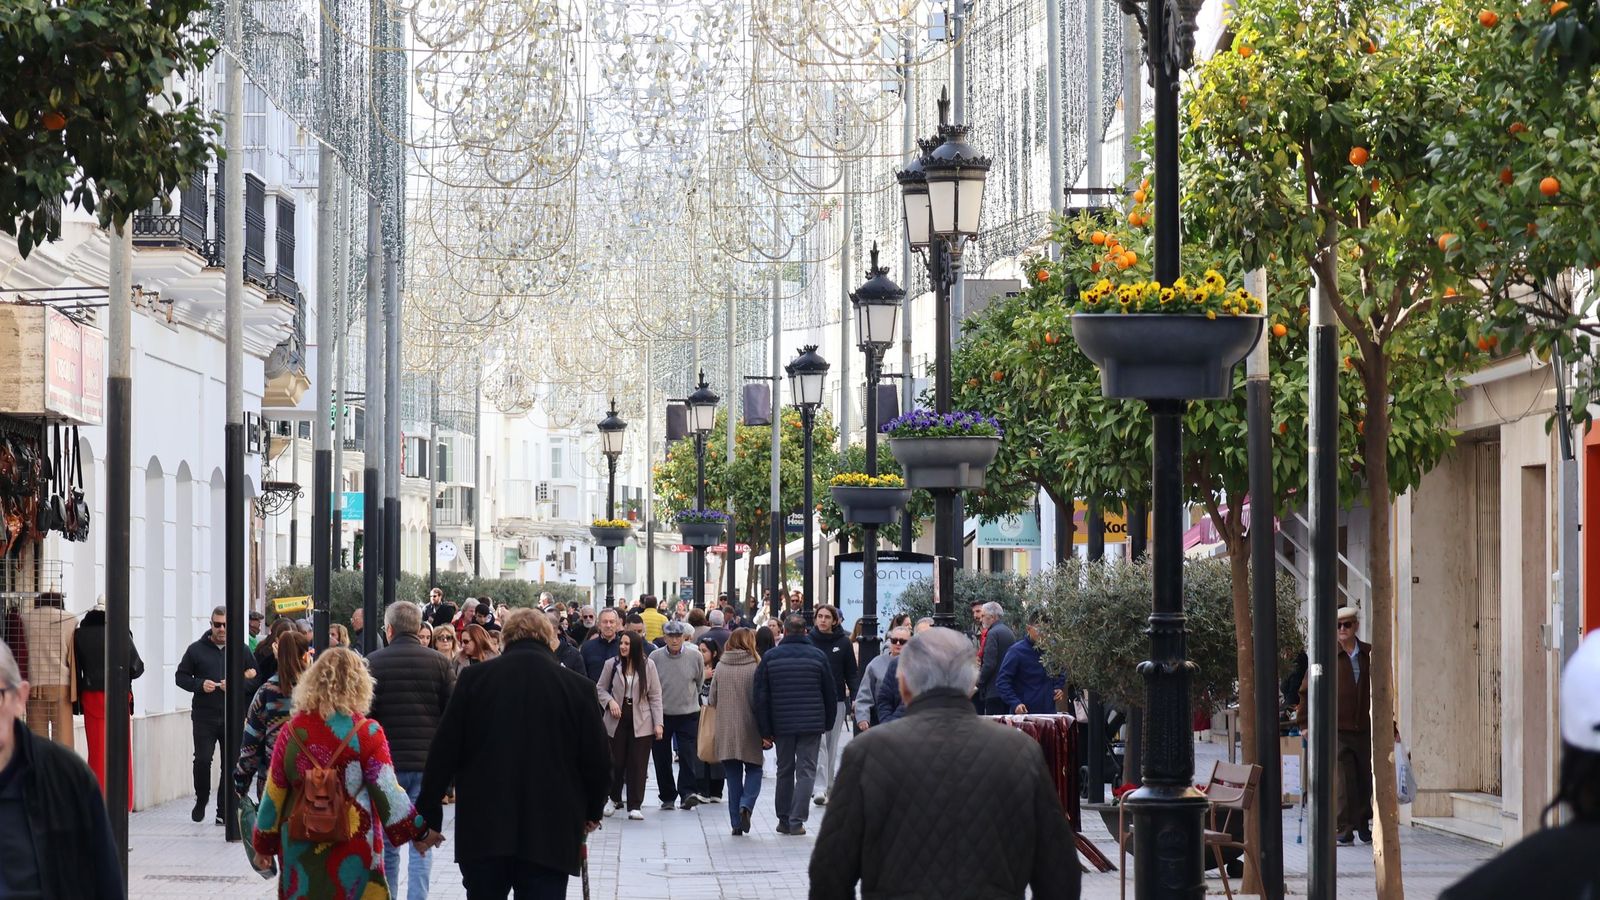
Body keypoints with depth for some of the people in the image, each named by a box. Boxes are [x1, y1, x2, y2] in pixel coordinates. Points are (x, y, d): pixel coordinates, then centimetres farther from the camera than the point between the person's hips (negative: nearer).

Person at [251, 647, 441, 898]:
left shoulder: (292, 731, 0)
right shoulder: (366, 733, -9)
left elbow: (273, 794, 4)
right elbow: (387, 791, -8)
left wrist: (263, 844, 15)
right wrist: (419, 831, 2)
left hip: (300, 847, 2)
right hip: (354, 848, -2)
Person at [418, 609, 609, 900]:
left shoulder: (474, 679, 1)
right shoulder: (578, 687, -1)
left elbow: (444, 752, 1)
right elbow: (597, 762, 3)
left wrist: (429, 814, 9)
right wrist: (591, 813, 21)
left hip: (482, 831, 1)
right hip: (551, 833, -1)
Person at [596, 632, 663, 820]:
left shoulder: (648, 666, -1)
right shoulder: (611, 664, 0)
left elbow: (655, 696, 1)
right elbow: (600, 688, 9)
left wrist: (658, 723, -5)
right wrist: (610, 701, -12)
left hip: (641, 722, -1)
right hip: (617, 720, 1)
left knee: (638, 764, -1)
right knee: (615, 762, 7)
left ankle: (635, 806, 3)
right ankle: (614, 799, 28)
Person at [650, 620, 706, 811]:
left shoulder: (695, 657, -5)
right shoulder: (655, 658, -6)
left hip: (688, 714, -1)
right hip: (661, 714, 1)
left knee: (688, 755, -10)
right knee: (661, 757, 6)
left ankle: (687, 793, -9)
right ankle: (667, 797, 17)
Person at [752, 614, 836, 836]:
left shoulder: (770, 657, 1)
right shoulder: (818, 656, -1)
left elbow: (761, 697, 0)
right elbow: (831, 694, 4)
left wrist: (765, 731, 4)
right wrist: (828, 724, 16)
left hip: (782, 726, 2)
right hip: (812, 724, -2)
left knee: (784, 771, 14)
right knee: (806, 771, 1)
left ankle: (784, 819, 17)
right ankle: (796, 820, -8)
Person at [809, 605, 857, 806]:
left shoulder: (843, 643, 2)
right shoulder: (808, 641, 0)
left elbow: (851, 673, 6)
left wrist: (855, 697, -3)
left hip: (837, 700, 2)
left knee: (832, 746, 9)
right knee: (818, 743, -12)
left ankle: (828, 787, 19)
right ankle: (820, 788, -19)